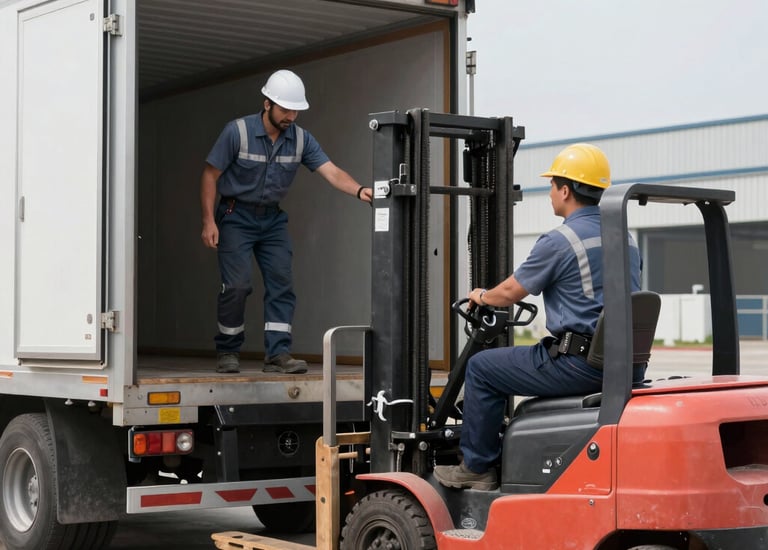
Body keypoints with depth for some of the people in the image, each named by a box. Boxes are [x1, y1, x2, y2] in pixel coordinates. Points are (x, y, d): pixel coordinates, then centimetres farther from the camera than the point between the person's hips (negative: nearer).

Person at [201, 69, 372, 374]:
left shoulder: (300, 139, -6)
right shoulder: (238, 131, -16)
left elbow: (332, 172, -15)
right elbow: (210, 175, -10)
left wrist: (359, 190, -35)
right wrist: (208, 221, -16)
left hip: (273, 219, 4)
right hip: (236, 216, -4)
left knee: (282, 283, -4)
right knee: (237, 285, -11)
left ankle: (277, 354, -2)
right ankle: (227, 351, 7)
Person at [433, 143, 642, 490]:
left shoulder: (559, 241, -11)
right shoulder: (626, 238, 13)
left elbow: (509, 293, -1)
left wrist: (481, 296, 20)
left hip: (579, 363, -8)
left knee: (482, 368, 7)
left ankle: (477, 468, 13)